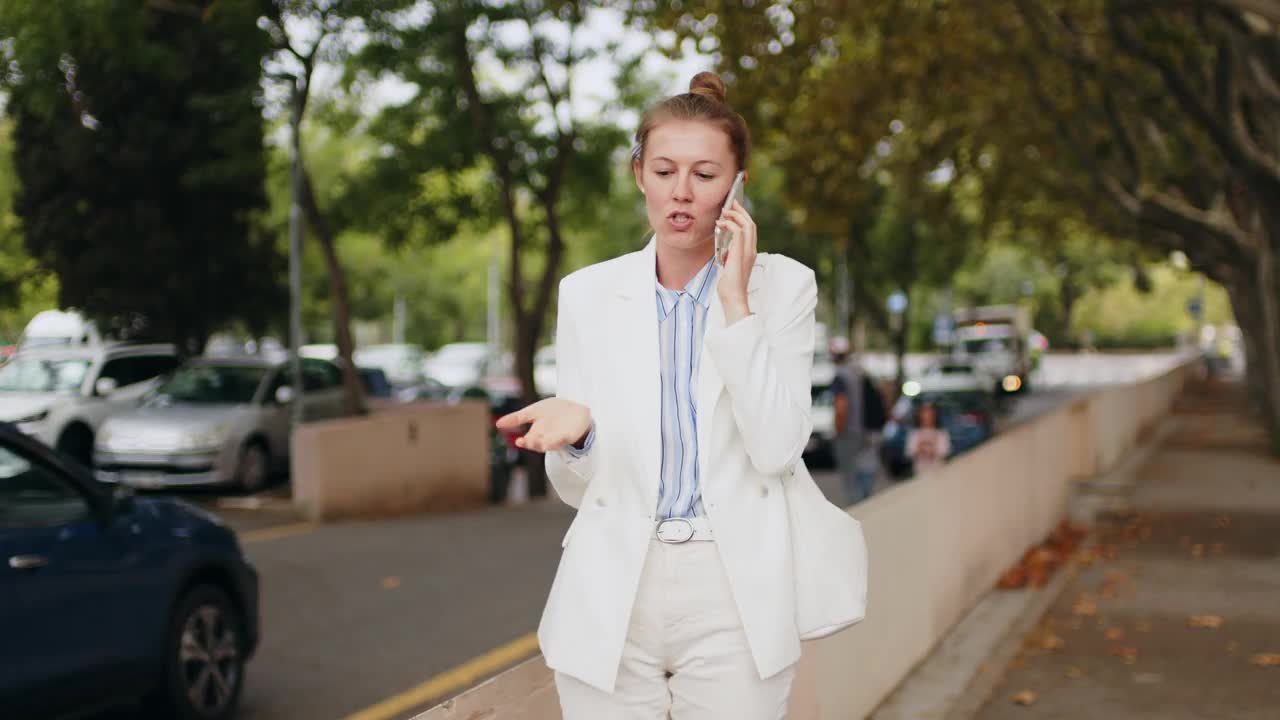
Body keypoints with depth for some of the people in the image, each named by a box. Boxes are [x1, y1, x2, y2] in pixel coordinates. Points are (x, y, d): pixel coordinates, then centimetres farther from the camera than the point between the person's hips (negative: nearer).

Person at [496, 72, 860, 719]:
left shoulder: (781, 286, 0)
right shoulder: (588, 293, 3)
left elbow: (777, 450, -11)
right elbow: (578, 486, 4)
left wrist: (735, 303, -13)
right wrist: (574, 428, -19)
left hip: (733, 599, -1)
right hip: (611, 601, 1)